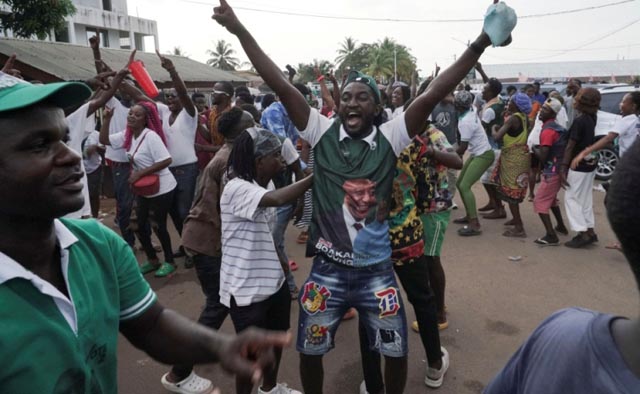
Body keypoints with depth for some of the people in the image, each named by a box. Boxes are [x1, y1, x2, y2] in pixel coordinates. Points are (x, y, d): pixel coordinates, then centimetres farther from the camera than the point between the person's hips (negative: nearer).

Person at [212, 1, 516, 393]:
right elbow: (282, 86, -8)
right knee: (309, 351, 15)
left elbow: (432, 95, -13)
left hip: (376, 270, 0)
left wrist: (479, 45, -19)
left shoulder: (391, 138, -5)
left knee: (396, 351, 14)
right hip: (328, 269, 1)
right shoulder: (322, 133, -5)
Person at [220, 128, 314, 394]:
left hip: (272, 279, 9)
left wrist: (279, 260, 14)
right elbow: (279, 199, -40)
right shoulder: (237, 188, -23)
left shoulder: (265, 184, 5)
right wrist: (316, 175, -31)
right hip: (245, 287, -9)